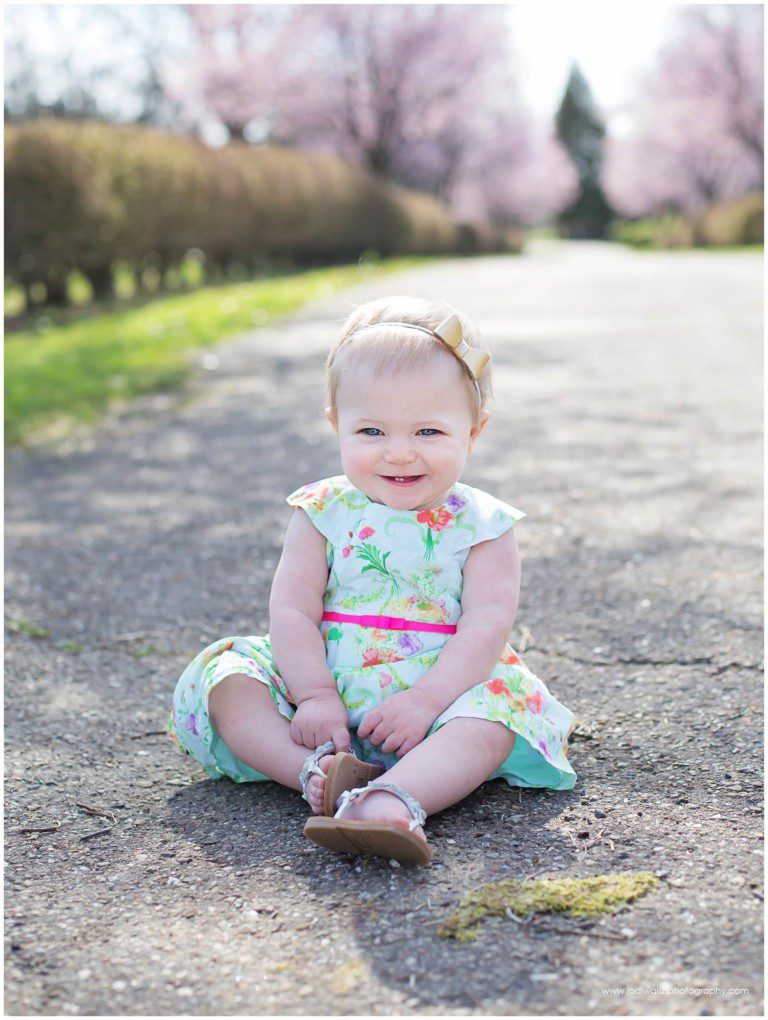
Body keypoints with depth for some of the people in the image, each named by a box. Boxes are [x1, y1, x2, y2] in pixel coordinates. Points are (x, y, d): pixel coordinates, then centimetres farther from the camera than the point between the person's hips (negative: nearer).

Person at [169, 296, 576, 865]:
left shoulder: (481, 526, -2)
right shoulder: (323, 513, 2)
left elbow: (487, 626, -12)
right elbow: (292, 611, -3)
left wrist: (424, 701, -24)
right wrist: (315, 696, -17)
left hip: (440, 693, -2)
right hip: (323, 690, 2)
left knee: (493, 717, -32)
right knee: (228, 680, -17)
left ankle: (393, 799, -55)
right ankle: (318, 772, -36)